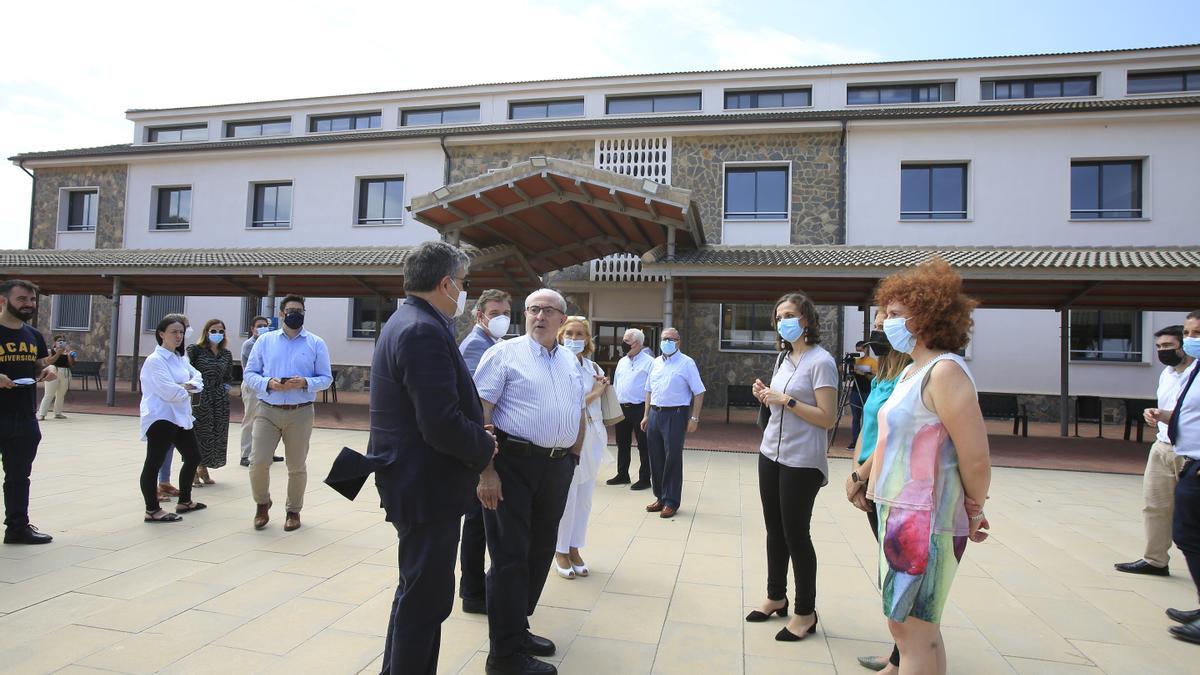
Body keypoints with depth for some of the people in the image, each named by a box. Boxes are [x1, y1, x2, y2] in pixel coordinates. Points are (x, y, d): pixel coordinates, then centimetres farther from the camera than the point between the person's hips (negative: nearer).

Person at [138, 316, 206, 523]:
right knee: (154, 464, -3)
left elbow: (197, 377, 11)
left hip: (181, 417, 10)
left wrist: (189, 385, -10)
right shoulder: (155, 360, -14)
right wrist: (185, 391, -3)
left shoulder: (180, 359, 13)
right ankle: (152, 511, 3)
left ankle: (184, 501, 32)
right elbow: (170, 392, -22)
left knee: (193, 458, 17)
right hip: (161, 418, -10)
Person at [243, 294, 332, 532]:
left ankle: (293, 511, 26)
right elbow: (250, 373, 7)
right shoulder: (265, 340, 7)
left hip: (300, 413, 0)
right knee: (258, 462, -5)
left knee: (297, 466, 8)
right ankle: (262, 503, 22)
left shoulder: (316, 344, 3)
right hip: (267, 411, 1)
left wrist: (305, 383, -17)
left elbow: (326, 378, 3)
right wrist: (268, 383, -13)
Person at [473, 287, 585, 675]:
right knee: (510, 557, -1)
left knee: (539, 553, 15)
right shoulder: (505, 353, -6)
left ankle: (517, 628, 32)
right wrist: (486, 470, -18)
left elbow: (578, 414, 22)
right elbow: (479, 413, -12)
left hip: (558, 468, 7)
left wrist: (572, 459, 14)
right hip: (514, 463, -6)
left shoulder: (571, 361, 14)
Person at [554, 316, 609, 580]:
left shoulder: (593, 367, 10)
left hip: (592, 438, 6)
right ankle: (560, 551, 18)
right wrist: (593, 394, -12)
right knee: (567, 497, 0)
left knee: (584, 498, 11)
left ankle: (574, 548, 25)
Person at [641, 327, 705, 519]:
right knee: (655, 458, 9)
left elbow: (698, 392, -6)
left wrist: (694, 418, -12)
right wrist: (646, 415, 13)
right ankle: (660, 497, 21)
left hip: (675, 414, -6)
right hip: (655, 413, 6)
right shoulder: (655, 363, 14)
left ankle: (671, 501, 8)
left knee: (673, 459, -2)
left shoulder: (687, 363, -4)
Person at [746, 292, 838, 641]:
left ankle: (805, 612, 16)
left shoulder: (821, 361, -12)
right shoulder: (783, 357, 11)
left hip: (802, 462, -7)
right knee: (775, 531, 14)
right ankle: (776, 597, 29)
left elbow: (827, 418, -17)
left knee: (795, 534, 1)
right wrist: (766, 396, 0)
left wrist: (786, 400, -21)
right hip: (771, 454, 7)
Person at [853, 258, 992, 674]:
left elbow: (976, 459, -18)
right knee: (917, 627, 18)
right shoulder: (910, 372, 13)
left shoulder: (944, 371, -17)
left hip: (925, 520, -9)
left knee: (913, 629, 0)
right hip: (898, 513, 9)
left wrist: (973, 512, -4)